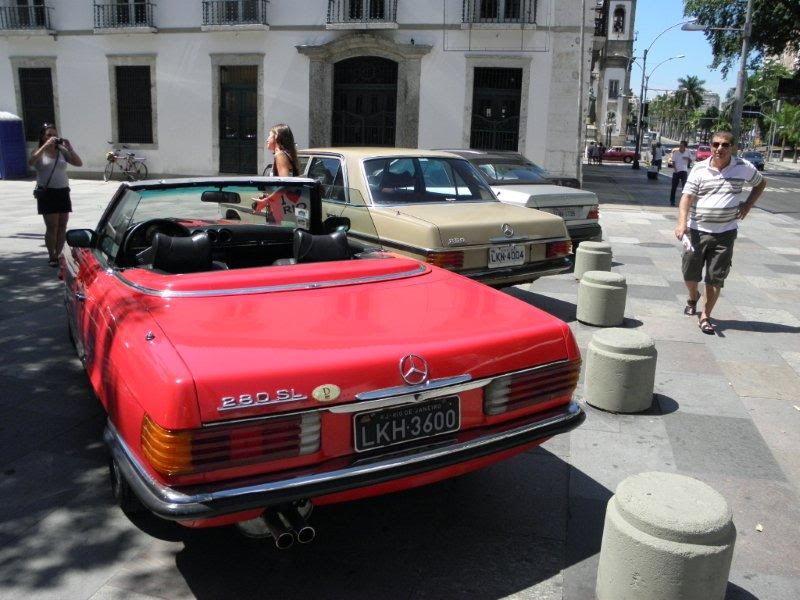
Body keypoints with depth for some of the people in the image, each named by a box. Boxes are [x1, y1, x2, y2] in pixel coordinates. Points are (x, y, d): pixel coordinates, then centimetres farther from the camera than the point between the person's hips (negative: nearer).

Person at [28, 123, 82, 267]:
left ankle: (58, 255, 13)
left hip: (63, 192, 4)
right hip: (47, 193, -3)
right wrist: (45, 146, -25)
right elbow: (31, 162, -22)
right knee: (52, 227, -5)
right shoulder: (39, 152, 0)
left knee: (62, 226, 4)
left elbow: (79, 163, 2)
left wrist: (69, 148, -9)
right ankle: (51, 256, 4)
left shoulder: (62, 151, 9)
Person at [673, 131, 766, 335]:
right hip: (697, 230, 0)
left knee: (715, 278, 1)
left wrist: (747, 205, 6)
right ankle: (693, 297, 41)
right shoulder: (700, 169, -3)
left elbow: (761, 183, 19)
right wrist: (682, 222, -25)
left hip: (725, 232, 0)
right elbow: (687, 196, -11)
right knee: (689, 273, 8)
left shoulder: (743, 167, 0)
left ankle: (705, 317, 12)